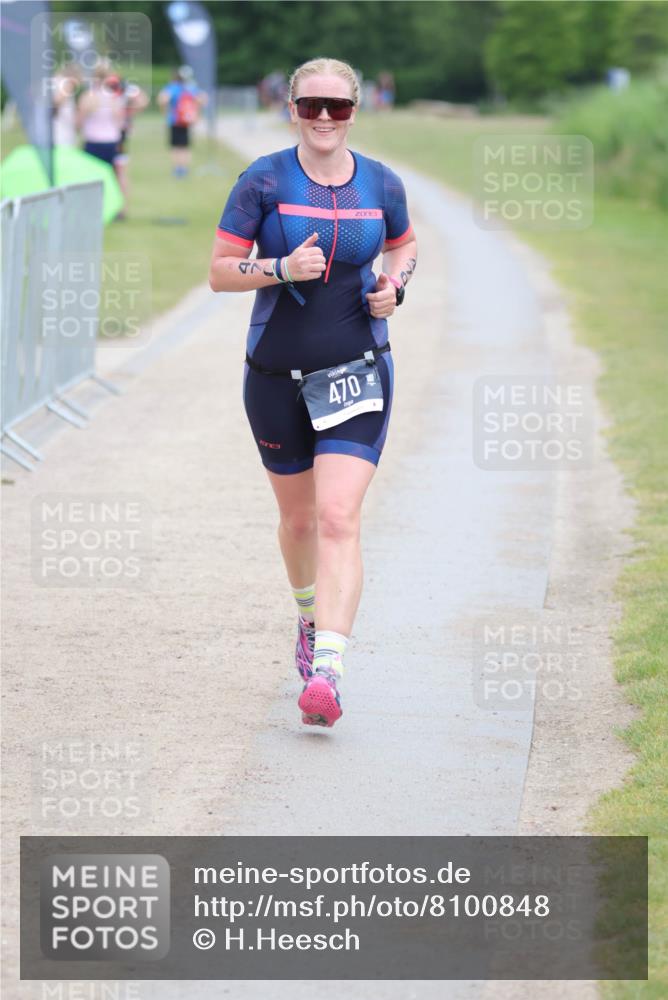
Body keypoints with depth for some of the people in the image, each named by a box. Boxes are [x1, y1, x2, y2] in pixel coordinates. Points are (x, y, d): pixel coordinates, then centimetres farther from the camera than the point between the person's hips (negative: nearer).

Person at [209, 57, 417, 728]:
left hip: (358, 370, -1)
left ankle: (327, 671, -22)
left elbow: (403, 246, 21)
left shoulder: (381, 185, 1)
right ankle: (309, 617, 47)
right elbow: (220, 271, -4)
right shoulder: (265, 181, -5)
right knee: (298, 518, 16)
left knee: (338, 519, -15)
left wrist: (394, 285, -1)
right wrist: (283, 268, -21)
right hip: (276, 374, 1)